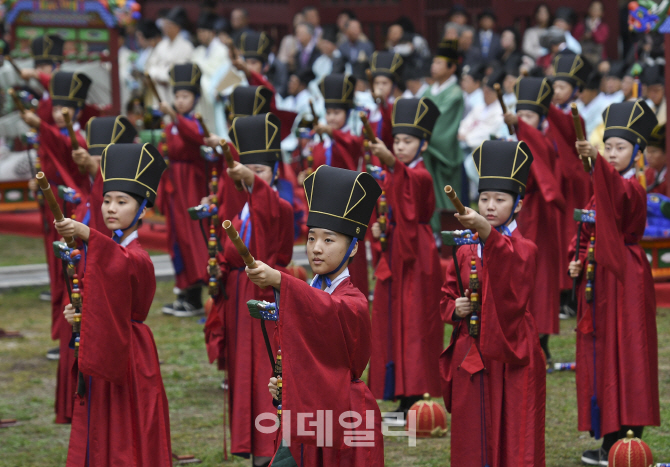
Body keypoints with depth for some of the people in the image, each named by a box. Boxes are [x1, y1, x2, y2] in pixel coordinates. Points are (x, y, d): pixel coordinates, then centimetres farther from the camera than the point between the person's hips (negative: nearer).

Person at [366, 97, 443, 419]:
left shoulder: (421, 176, -10)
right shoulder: (389, 176, 13)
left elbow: (410, 183, -34)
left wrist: (391, 161, -53)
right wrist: (378, 228, 0)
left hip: (416, 257, -8)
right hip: (392, 256, 8)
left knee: (415, 324, -8)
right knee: (391, 324, 7)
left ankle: (416, 395, -8)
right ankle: (403, 397, 12)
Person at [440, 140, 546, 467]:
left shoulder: (524, 249, -5)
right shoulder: (465, 253, 9)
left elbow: (512, 266, -30)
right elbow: (447, 297, 19)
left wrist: (487, 232, -47)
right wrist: (455, 309, -5)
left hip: (512, 358, -4)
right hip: (471, 357, 5)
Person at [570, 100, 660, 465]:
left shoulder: (632, 188, -10)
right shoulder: (601, 191, 15)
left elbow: (620, 195, -36)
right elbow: (586, 233, 19)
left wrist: (596, 160, -52)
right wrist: (577, 261, 0)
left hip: (625, 280, -8)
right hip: (598, 280, 8)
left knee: (624, 355, -9)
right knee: (599, 356, 9)